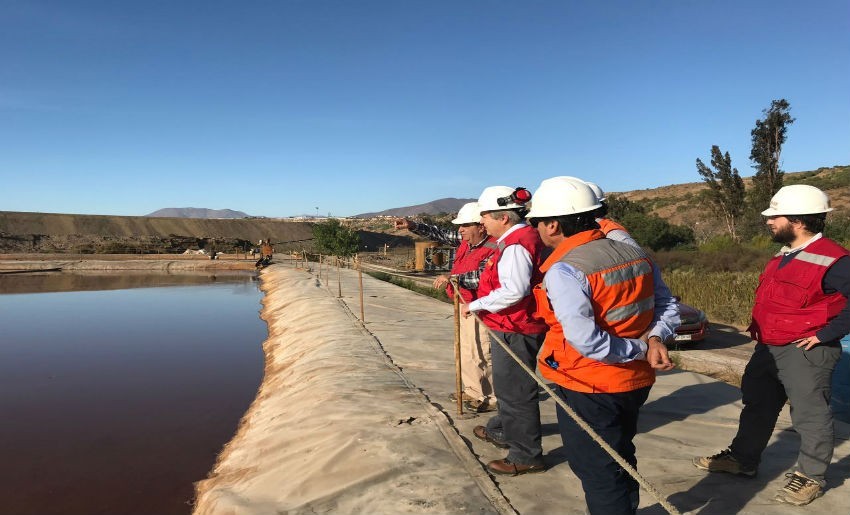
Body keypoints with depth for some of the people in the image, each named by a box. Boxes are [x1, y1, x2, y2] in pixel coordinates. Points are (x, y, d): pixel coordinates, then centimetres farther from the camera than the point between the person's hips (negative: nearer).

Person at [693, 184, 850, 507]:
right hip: (768, 348, 9)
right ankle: (742, 459, 32)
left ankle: (811, 477, 23)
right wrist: (758, 326, 14)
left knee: (809, 416, 6)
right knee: (757, 405, 18)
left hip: (806, 353, -9)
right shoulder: (784, 255, 10)